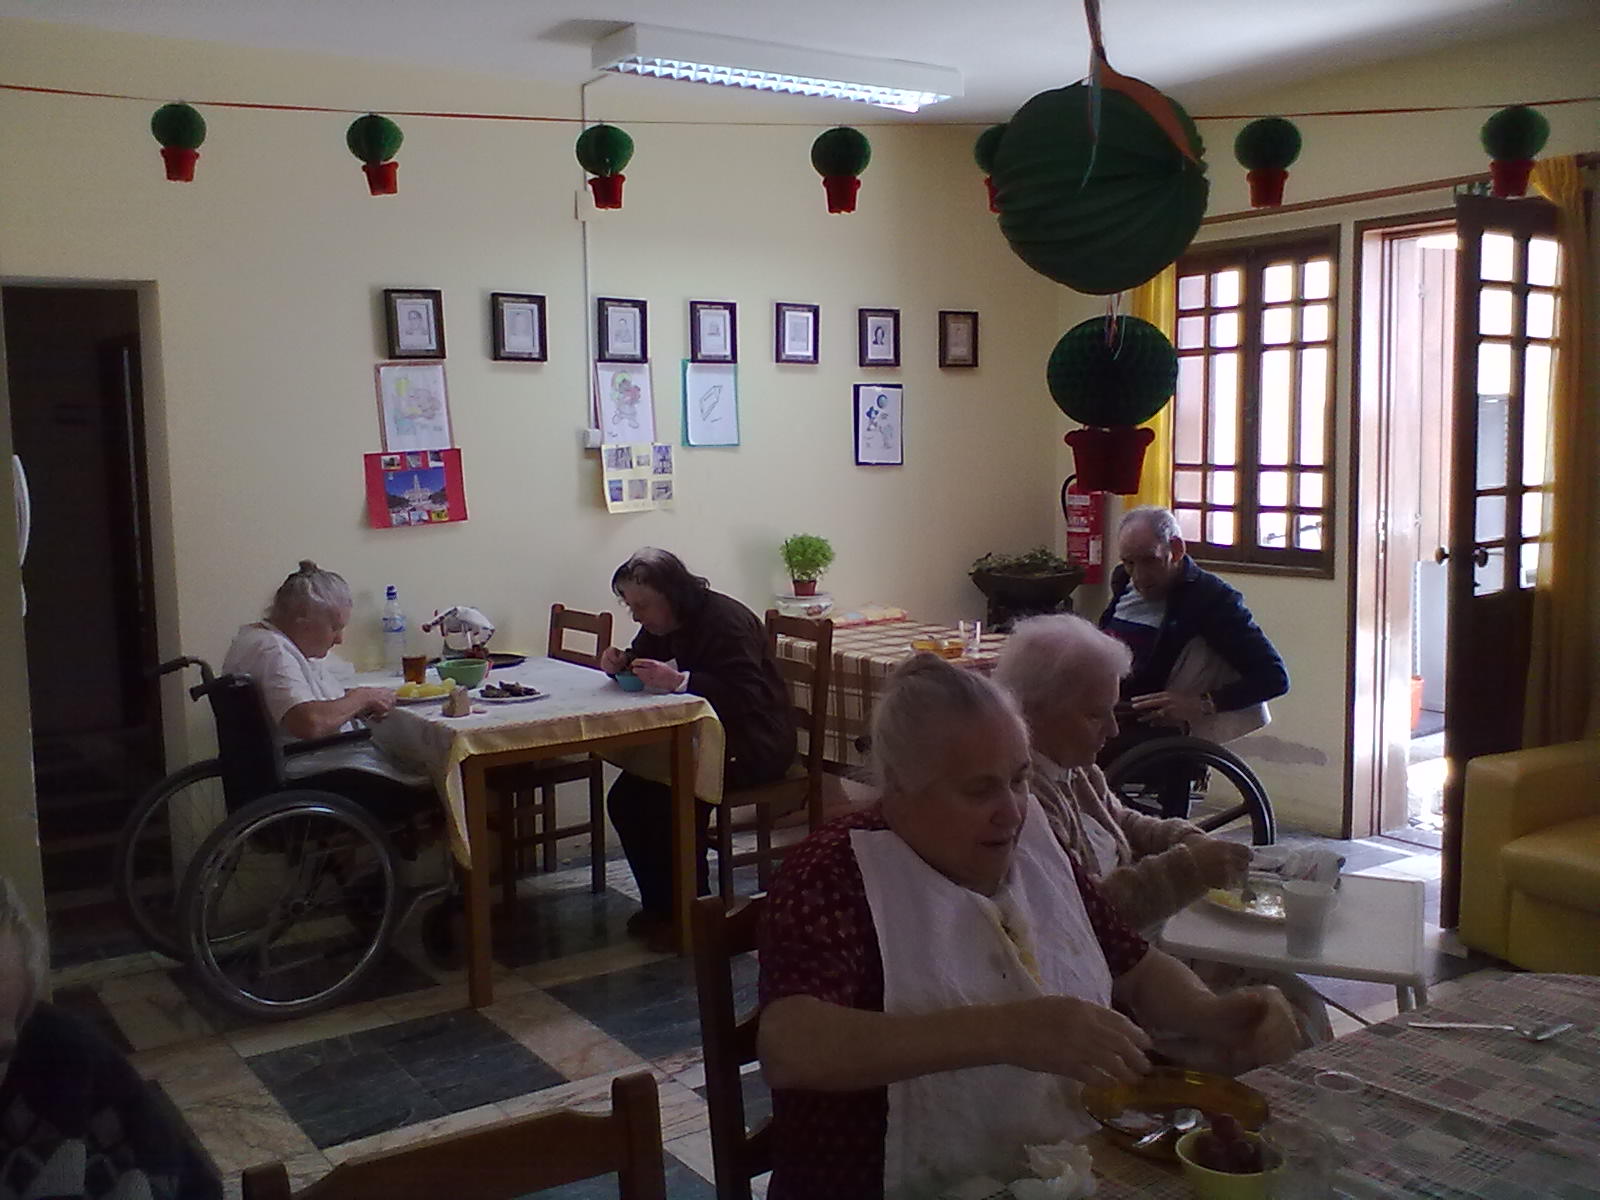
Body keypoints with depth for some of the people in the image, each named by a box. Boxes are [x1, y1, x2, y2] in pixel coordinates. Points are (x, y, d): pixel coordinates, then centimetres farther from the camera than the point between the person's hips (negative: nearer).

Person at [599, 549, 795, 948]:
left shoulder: (726, 620, -20)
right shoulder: (663, 626, 7)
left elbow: (747, 697, -29)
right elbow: (641, 673, 17)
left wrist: (680, 680, -37)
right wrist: (618, 665, -7)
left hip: (752, 744, -9)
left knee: (674, 795, -29)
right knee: (624, 798, -11)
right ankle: (658, 908, 1)